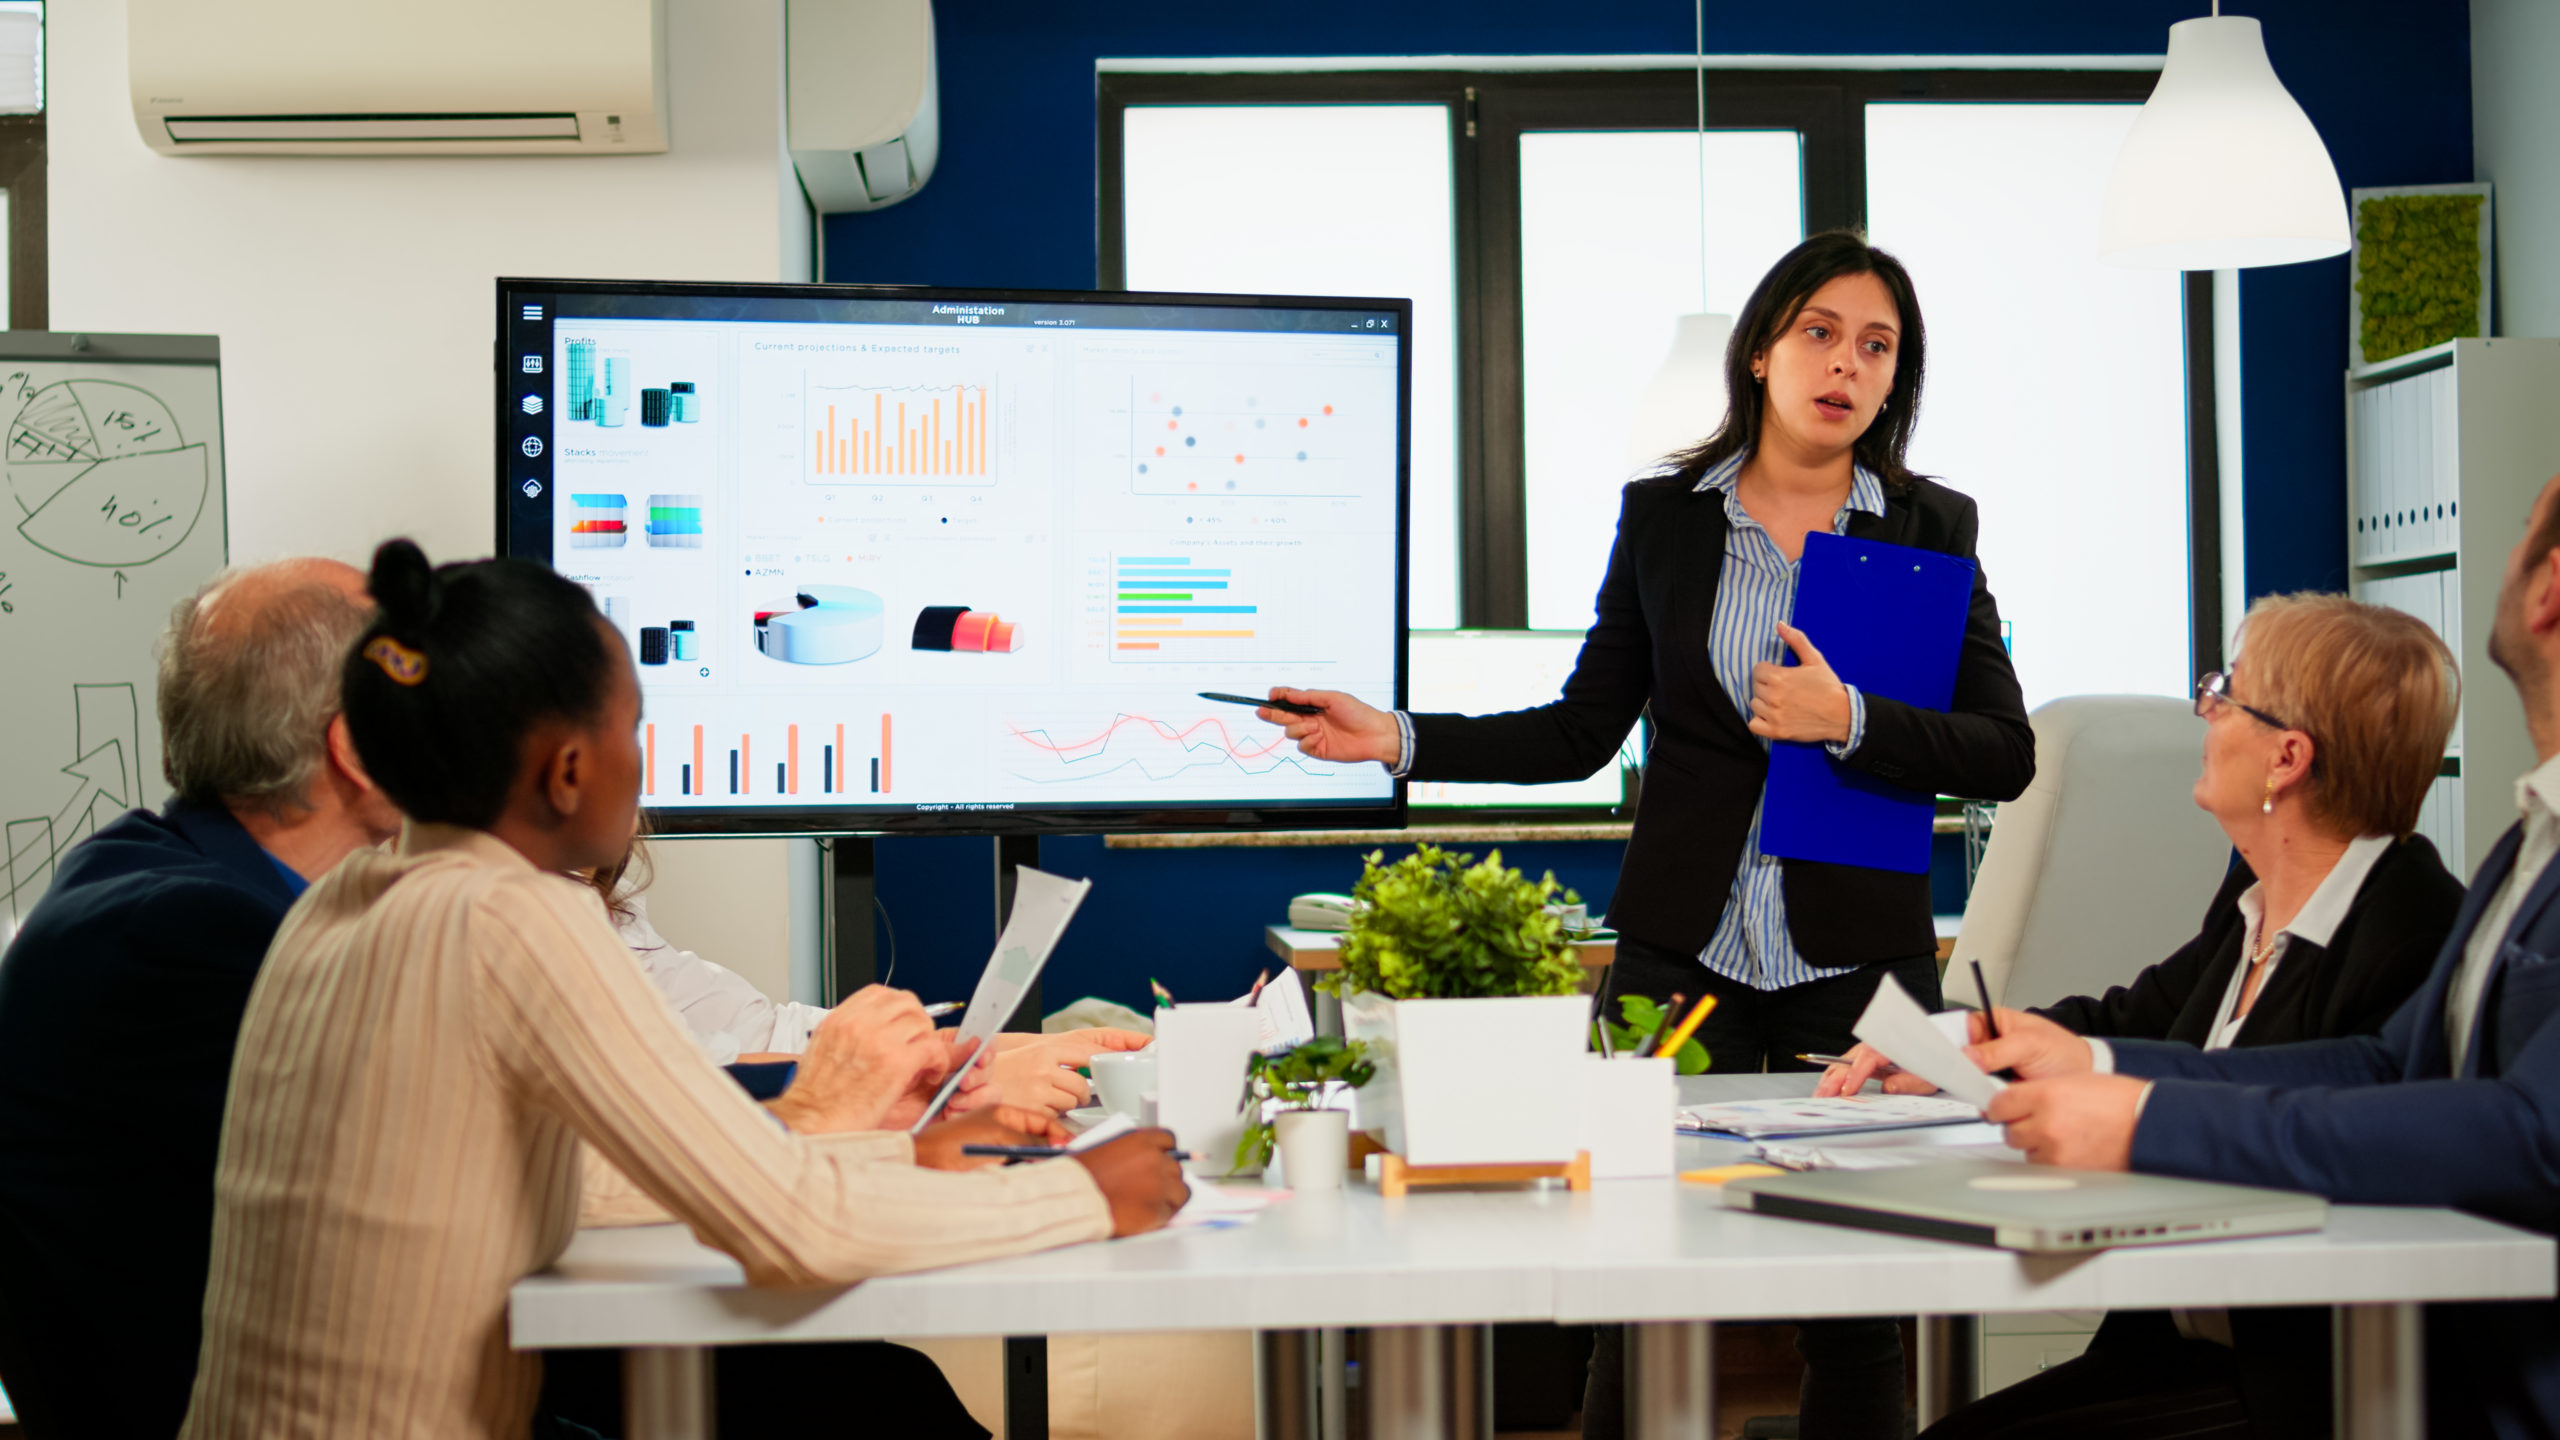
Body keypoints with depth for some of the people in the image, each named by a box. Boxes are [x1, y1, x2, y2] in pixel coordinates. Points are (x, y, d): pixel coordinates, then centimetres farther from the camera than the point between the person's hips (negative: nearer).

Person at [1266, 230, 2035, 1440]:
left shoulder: (1931, 527, 4)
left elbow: (2005, 753, -1)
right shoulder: (1663, 515, 6)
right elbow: (1582, 730, 9)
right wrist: (1398, 740, -1)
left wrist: (1850, 723, -15)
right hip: (1682, 948, 0)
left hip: (1859, 955, 0)